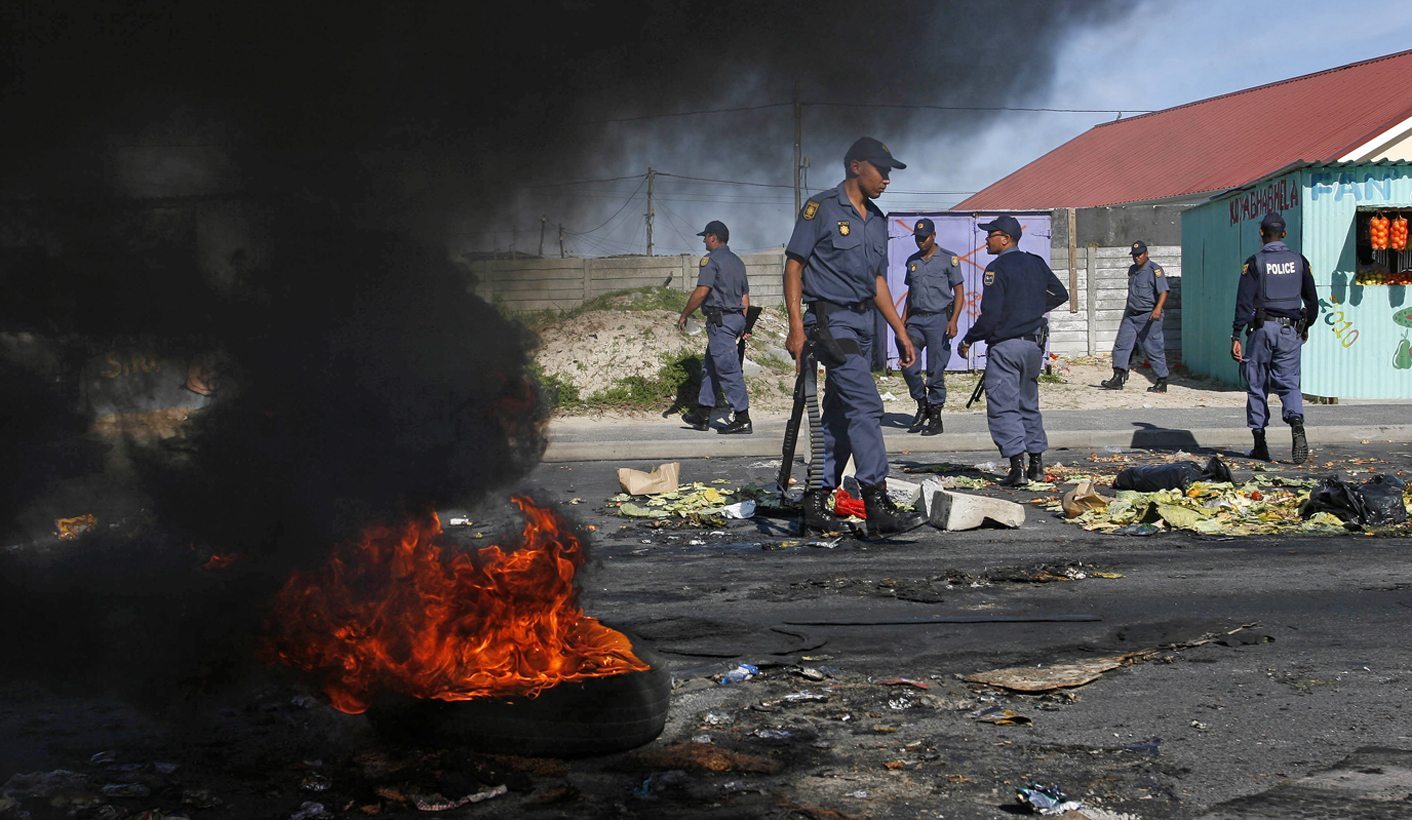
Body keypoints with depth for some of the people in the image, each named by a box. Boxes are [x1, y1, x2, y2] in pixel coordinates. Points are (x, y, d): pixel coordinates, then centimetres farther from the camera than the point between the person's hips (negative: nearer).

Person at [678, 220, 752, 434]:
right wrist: (743, 325, 21)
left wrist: (684, 315, -7)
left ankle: (742, 419, -10)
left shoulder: (711, 260, -10)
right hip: (736, 318, 9)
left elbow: (701, 292, -17)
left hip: (720, 319, -9)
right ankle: (702, 415, 20)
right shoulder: (737, 261, 17)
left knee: (728, 369, -9)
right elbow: (745, 296, 18)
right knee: (711, 367, 16)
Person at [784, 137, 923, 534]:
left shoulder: (877, 220, 17)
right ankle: (877, 504, -16)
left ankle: (816, 501, 14)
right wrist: (796, 327, -14)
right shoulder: (821, 208, -5)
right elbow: (794, 266, -7)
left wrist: (901, 332, 17)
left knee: (840, 415, 8)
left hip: (863, 322, 8)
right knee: (866, 405, -16)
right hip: (831, 319, -8)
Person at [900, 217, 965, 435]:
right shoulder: (912, 261, 16)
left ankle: (935, 416, 4)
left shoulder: (948, 259, 0)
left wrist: (953, 321, -12)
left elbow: (959, 293, -1)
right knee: (908, 365, -5)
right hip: (915, 319, 5)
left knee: (936, 370, -4)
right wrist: (903, 319, 12)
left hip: (939, 318, -5)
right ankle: (922, 405, 14)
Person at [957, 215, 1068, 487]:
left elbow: (990, 315, -18)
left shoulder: (997, 268, -13)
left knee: (1002, 408, -5)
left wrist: (968, 340, -5)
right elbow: (1060, 294, 23)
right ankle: (1036, 464, 19)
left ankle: (1017, 466, -14)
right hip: (1034, 344, 7)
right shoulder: (1037, 264, 10)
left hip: (1005, 346, -7)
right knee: (1029, 405, 18)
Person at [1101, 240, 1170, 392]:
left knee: (1154, 349, -2)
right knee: (1121, 345, -3)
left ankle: (1162, 382, 7)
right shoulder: (1132, 270, 15)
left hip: (1149, 316, -7)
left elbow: (1163, 291, -21)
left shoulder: (1155, 270, -10)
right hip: (1131, 315, 7)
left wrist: (1158, 308, -36)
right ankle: (1118, 378, -3)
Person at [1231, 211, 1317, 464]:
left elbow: (1244, 302, -9)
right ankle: (1297, 423, -24)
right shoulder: (1299, 261, 7)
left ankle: (1260, 445, 8)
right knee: (1289, 383, 5)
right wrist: (1306, 327, 27)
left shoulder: (1255, 263, -4)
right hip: (1290, 331, 3)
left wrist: (1236, 336, -7)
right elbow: (1312, 299, 12)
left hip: (1262, 329, -2)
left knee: (1257, 386, 7)